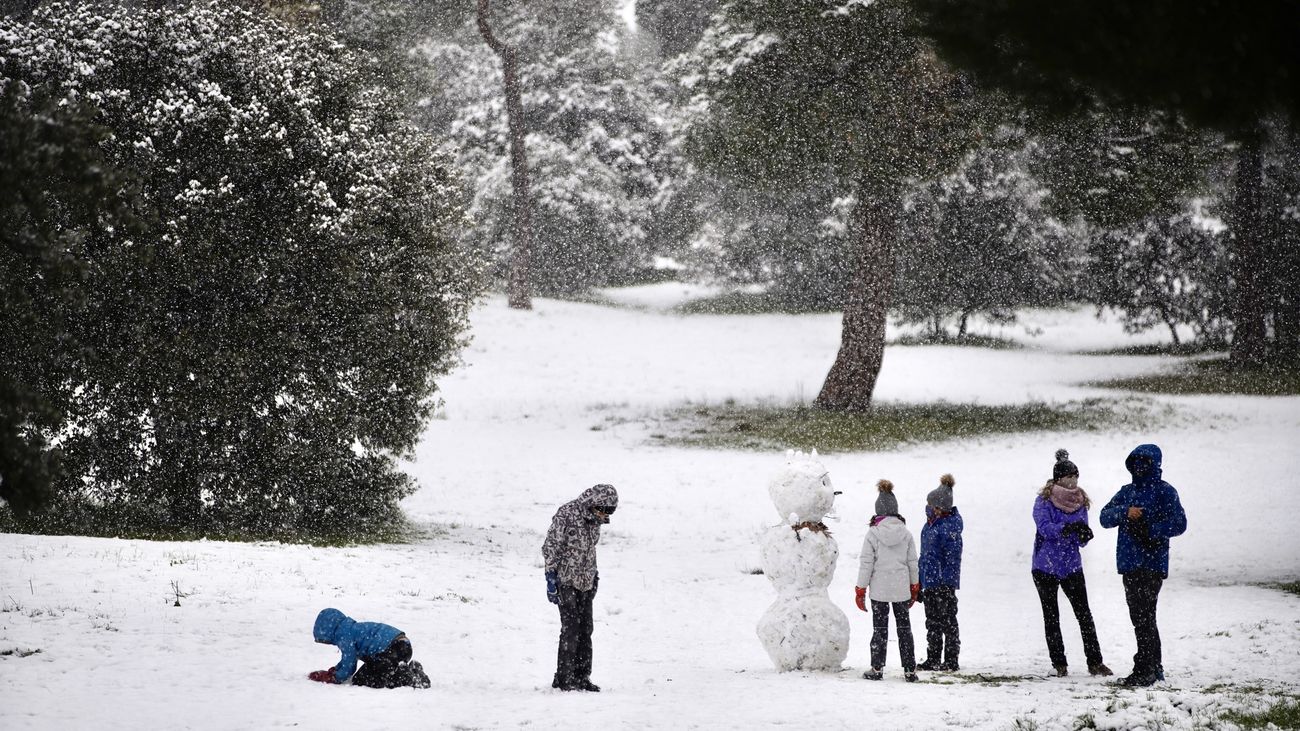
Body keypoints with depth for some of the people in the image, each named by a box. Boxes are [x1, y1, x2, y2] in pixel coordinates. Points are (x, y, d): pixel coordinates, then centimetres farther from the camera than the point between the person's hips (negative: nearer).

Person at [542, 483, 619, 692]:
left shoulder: (594, 519, 7)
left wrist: (594, 575, 20)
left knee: (585, 628, 7)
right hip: (565, 580, -7)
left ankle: (581, 677, 14)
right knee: (571, 628, -10)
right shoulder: (566, 515, -16)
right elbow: (550, 547, -14)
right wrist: (551, 578, -16)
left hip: (585, 582, 7)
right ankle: (564, 678, -4)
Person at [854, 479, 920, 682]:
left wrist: (860, 589, -1)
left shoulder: (873, 533, -10)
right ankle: (910, 670, 9)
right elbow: (912, 561, 6)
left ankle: (877, 668, 9)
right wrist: (914, 587, 18)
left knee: (879, 629, 6)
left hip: (879, 589, -2)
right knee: (904, 628, 9)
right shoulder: (905, 533, 0)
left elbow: (866, 563, -8)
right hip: (902, 588, 2)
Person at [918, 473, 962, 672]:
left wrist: (947, 583, -20)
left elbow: (952, 559, -17)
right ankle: (933, 660, 21)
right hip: (929, 581, 9)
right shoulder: (931, 522, 11)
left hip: (944, 583, -9)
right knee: (932, 622, 14)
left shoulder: (950, 526, -16)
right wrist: (919, 582, 20)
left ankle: (951, 661, 6)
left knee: (947, 622, -1)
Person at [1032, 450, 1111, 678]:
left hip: (1072, 566, 3)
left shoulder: (1080, 501, 6)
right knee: (1051, 617, 3)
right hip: (1045, 566, -3)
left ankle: (1094, 662, 1)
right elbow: (1044, 527, -22)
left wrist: (1084, 535, -18)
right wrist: (1067, 527, -35)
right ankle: (1059, 664, 10)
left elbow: (1081, 539, 5)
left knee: (1084, 615, -2)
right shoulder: (1044, 500, -7)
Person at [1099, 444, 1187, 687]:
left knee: (1144, 616, -12)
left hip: (1152, 563, -8)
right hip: (1129, 563, 8)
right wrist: (1125, 512, -12)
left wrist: (1149, 530, -17)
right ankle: (1154, 668, 21)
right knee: (1139, 617, 12)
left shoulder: (1165, 491, -2)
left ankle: (1145, 671, -11)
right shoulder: (1127, 491, 18)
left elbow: (1179, 523, -12)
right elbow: (1105, 517, 7)